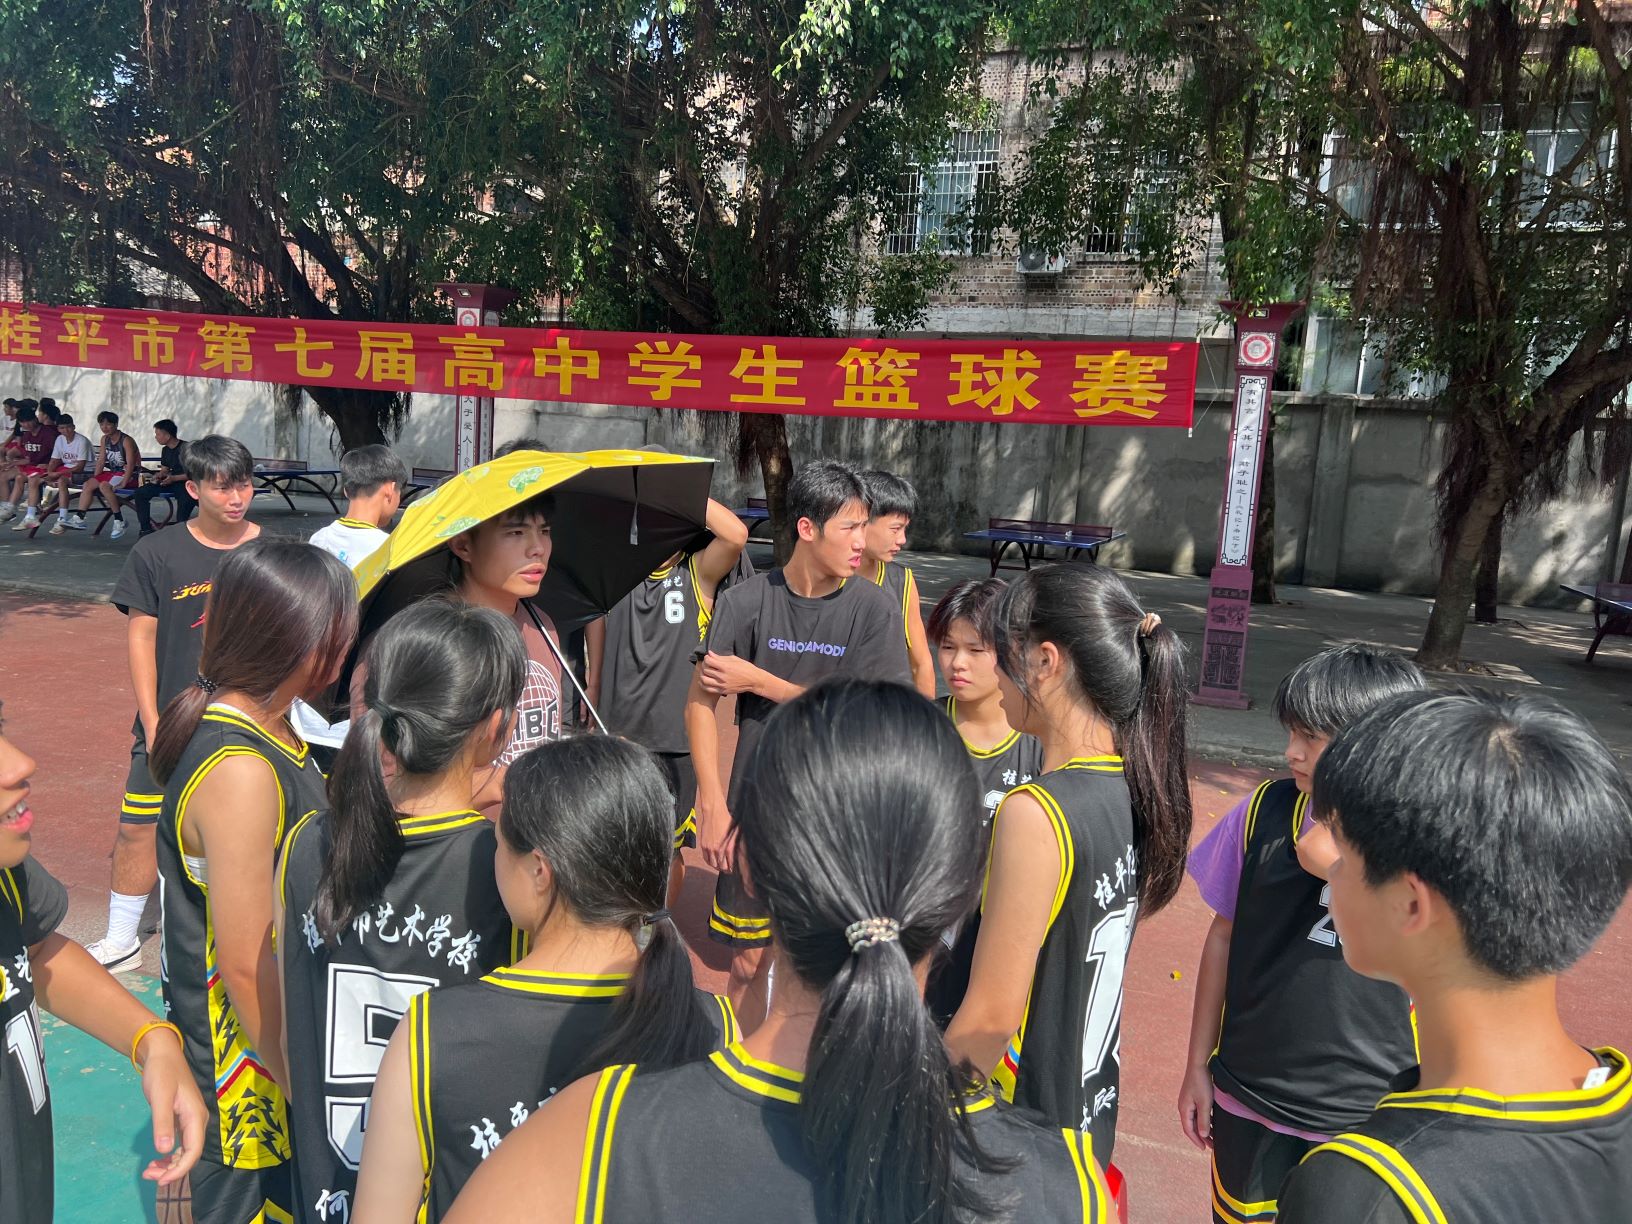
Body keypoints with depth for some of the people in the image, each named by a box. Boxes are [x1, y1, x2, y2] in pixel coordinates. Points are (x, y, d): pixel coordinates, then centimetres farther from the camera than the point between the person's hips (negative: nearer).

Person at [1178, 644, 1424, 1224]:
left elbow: (1318, 854, -37)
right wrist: (1197, 1065, 6)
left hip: (1365, 1109, -2)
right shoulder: (1265, 810, -7)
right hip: (1247, 1094, 3)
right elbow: (1224, 935, 3)